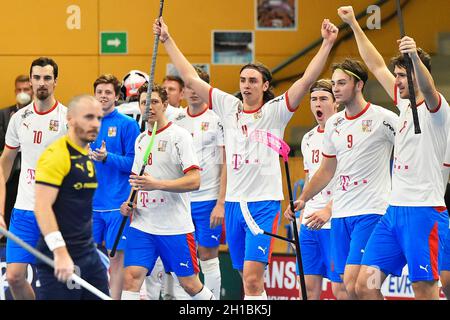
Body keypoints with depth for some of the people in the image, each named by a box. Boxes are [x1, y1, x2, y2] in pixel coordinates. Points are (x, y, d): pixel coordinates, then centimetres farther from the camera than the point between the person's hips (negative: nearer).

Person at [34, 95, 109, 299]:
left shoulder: (87, 156, 14)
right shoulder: (56, 155, -13)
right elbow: (42, 207, -20)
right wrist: (60, 253, -26)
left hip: (89, 253, 9)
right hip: (61, 259, -8)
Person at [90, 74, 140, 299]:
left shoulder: (127, 124, -3)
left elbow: (133, 163, -8)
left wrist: (107, 158, -21)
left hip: (117, 203, -4)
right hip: (89, 202, 4)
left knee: (116, 257, -2)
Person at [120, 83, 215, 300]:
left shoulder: (179, 136, -7)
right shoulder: (140, 139, 14)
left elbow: (194, 181, -16)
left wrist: (156, 184, -25)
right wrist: (130, 203, 7)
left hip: (175, 226, -5)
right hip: (141, 225, 5)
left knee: (189, 283, 3)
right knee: (131, 278, -10)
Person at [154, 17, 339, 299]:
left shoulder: (275, 111, -3)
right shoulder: (228, 106, 9)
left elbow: (307, 81, -13)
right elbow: (190, 78, 12)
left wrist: (327, 44, -23)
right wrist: (167, 40, 12)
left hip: (264, 203, -5)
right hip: (234, 202, 5)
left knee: (253, 278, -16)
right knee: (250, 280, 10)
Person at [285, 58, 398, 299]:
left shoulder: (383, 118, -7)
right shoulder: (333, 124, 13)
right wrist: (302, 199, 16)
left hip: (371, 212, -7)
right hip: (340, 214, 7)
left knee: (353, 282, -19)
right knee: (346, 283, 4)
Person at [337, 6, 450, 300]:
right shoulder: (406, 105, 16)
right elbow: (377, 67, 26)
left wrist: (415, 57, -49)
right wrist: (354, 25, 31)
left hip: (424, 212, -8)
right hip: (394, 210, 8)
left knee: (425, 292, -9)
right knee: (365, 286, 2)